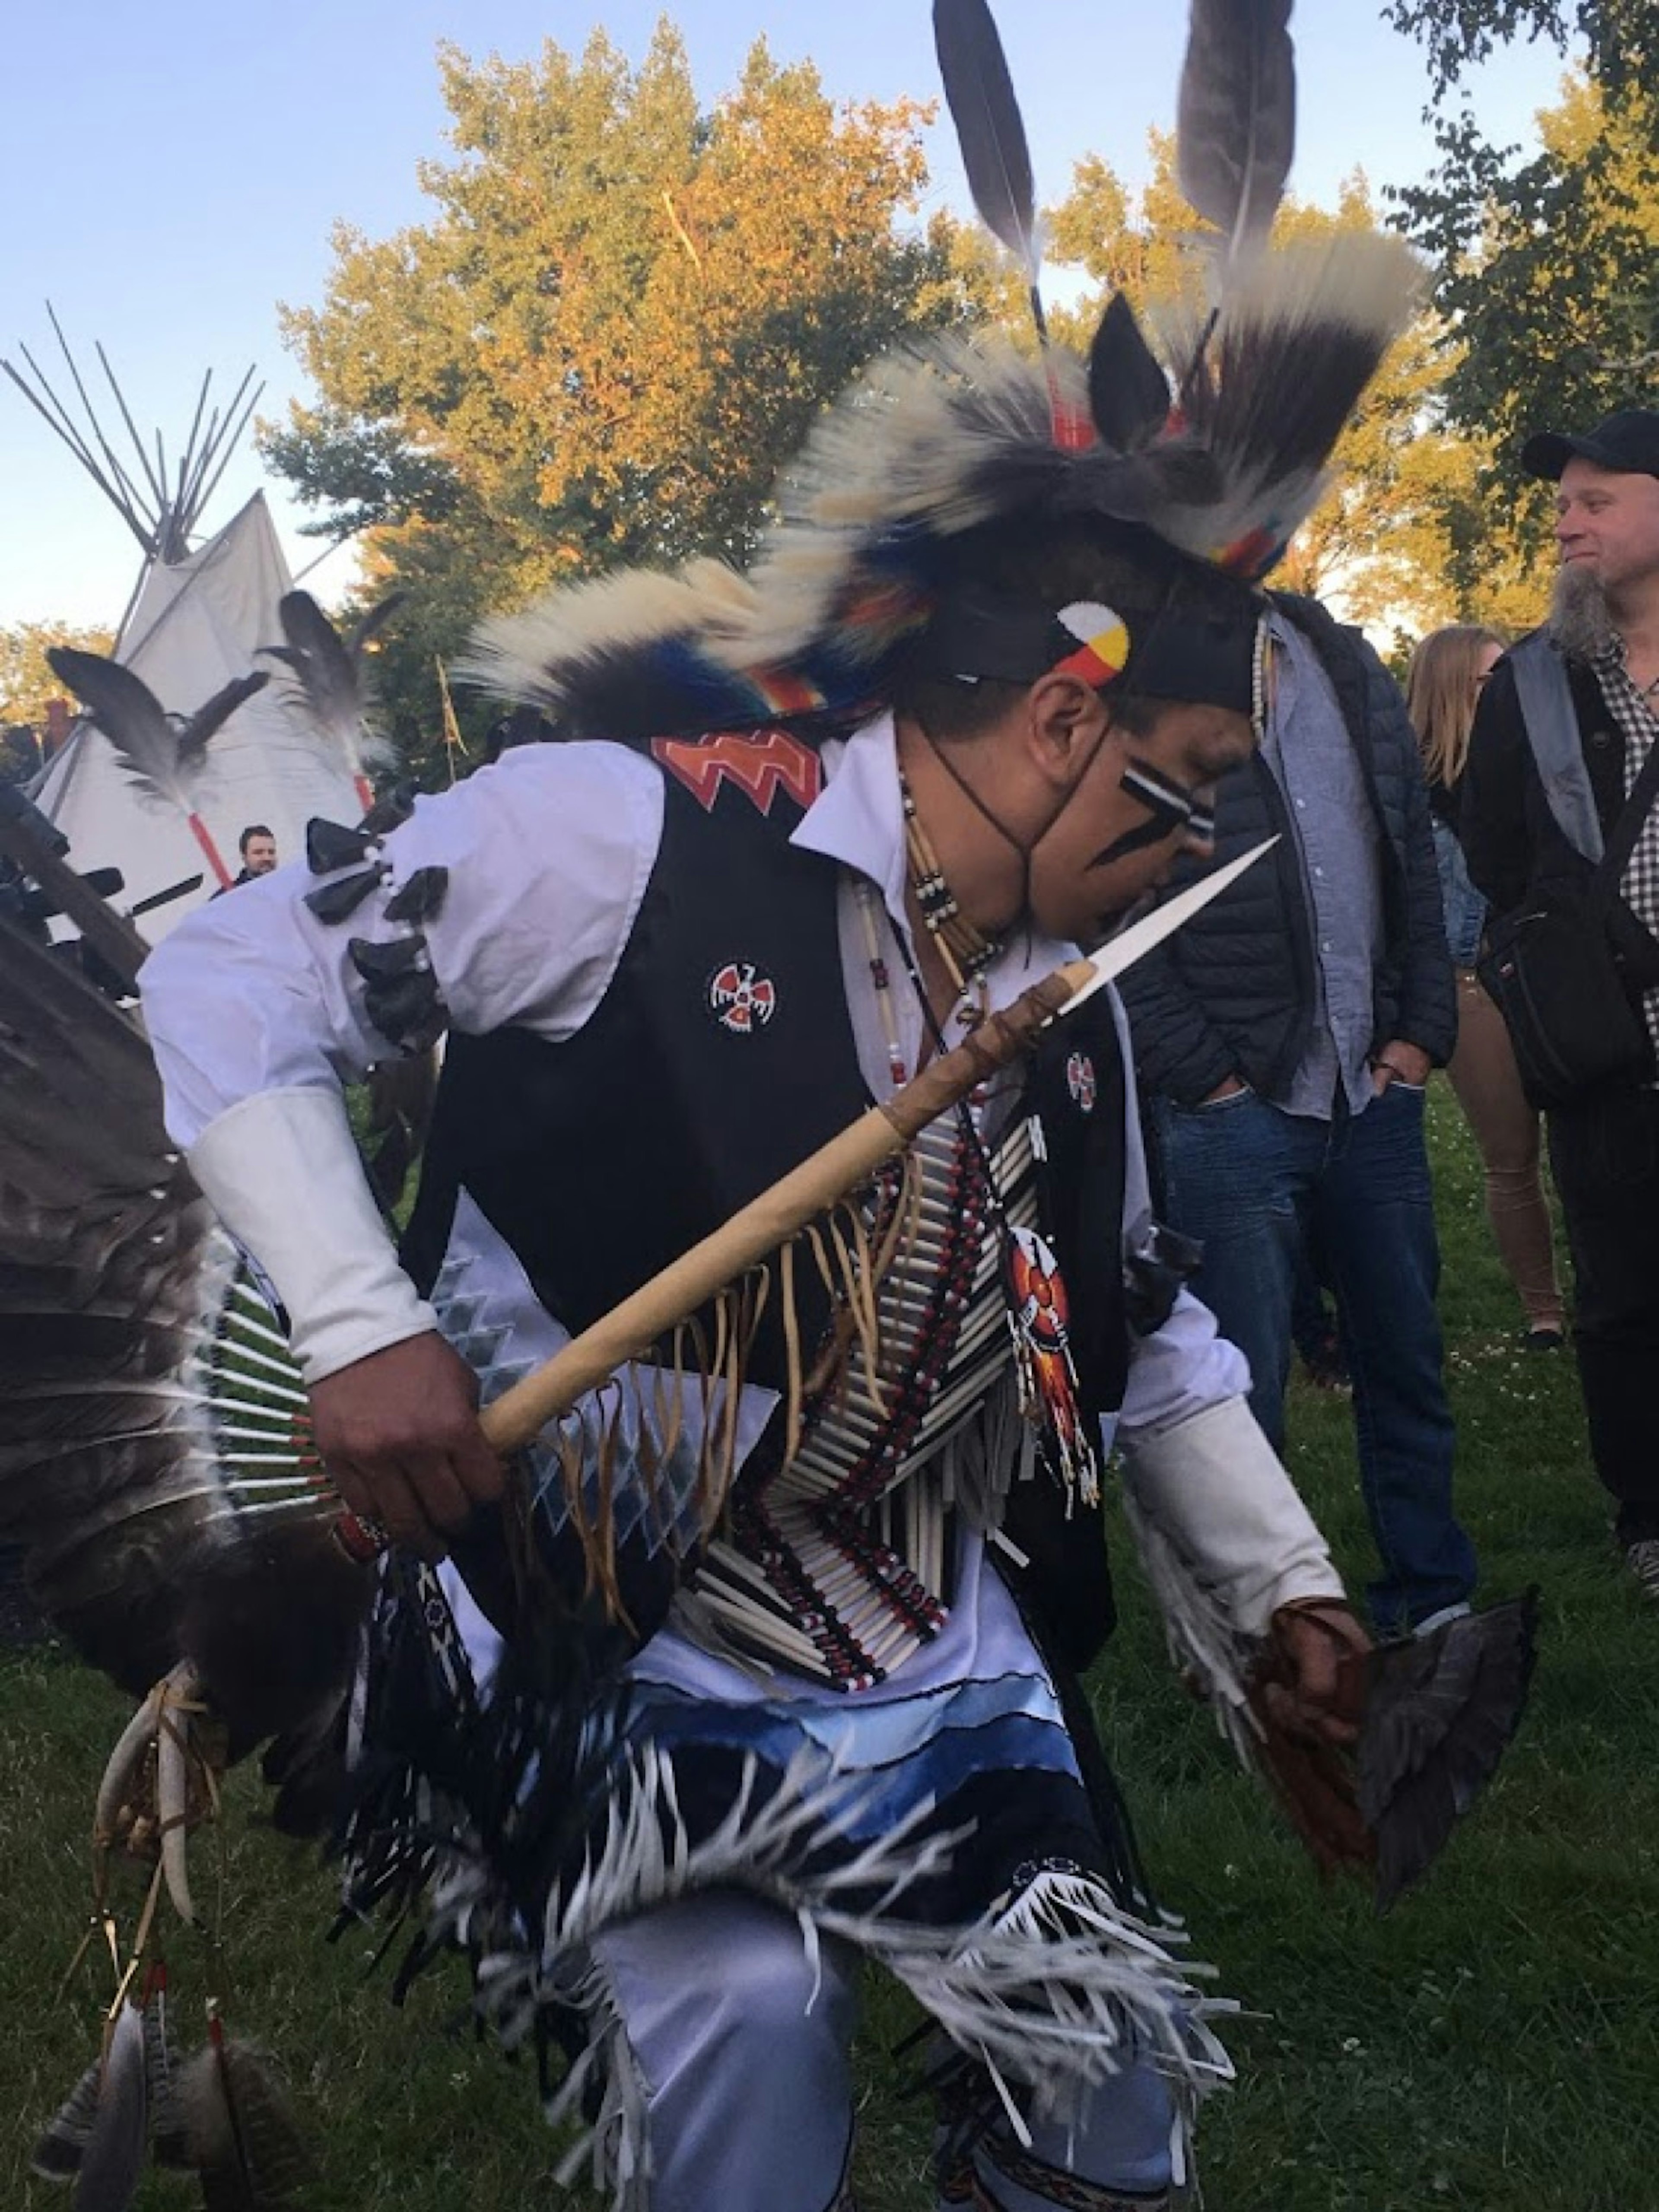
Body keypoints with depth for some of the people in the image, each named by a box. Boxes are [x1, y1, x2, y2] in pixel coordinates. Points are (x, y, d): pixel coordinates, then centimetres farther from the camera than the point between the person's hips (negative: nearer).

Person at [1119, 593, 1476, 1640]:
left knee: (1409, 1360, 14)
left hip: (1376, 1095, 6)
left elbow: (1416, 852, 15)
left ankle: (1435, 1601, 30)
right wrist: (1206, 1077, -13)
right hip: (1234, 1113, -5)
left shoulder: (1346, 664, 11)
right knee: (1242, 1394, 3)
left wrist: (1420, 1035, 7)